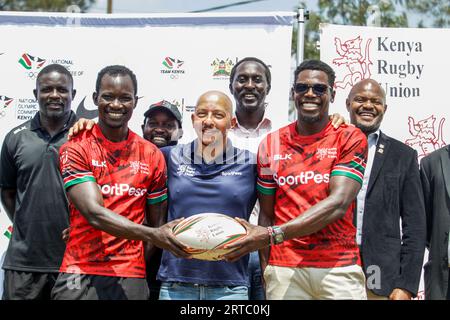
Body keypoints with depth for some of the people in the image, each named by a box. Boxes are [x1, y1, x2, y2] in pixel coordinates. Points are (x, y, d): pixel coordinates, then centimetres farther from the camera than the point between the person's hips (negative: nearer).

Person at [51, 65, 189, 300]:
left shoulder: (152, 155, 7)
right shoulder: (75, 149, -3)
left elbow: (155, 222, 12)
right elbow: (94, 213, -15)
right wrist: (152, 236, -26)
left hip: (131, 277, 2)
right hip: (80, 274, -2)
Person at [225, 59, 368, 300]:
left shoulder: (350, 139, 0)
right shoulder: (271, 144, 9)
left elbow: (339, 204, -12)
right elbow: (266, 214, 11)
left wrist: (273, 234, -19)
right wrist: (266, 275, 2)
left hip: (339, 269, -2)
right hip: (284, 270, 2)